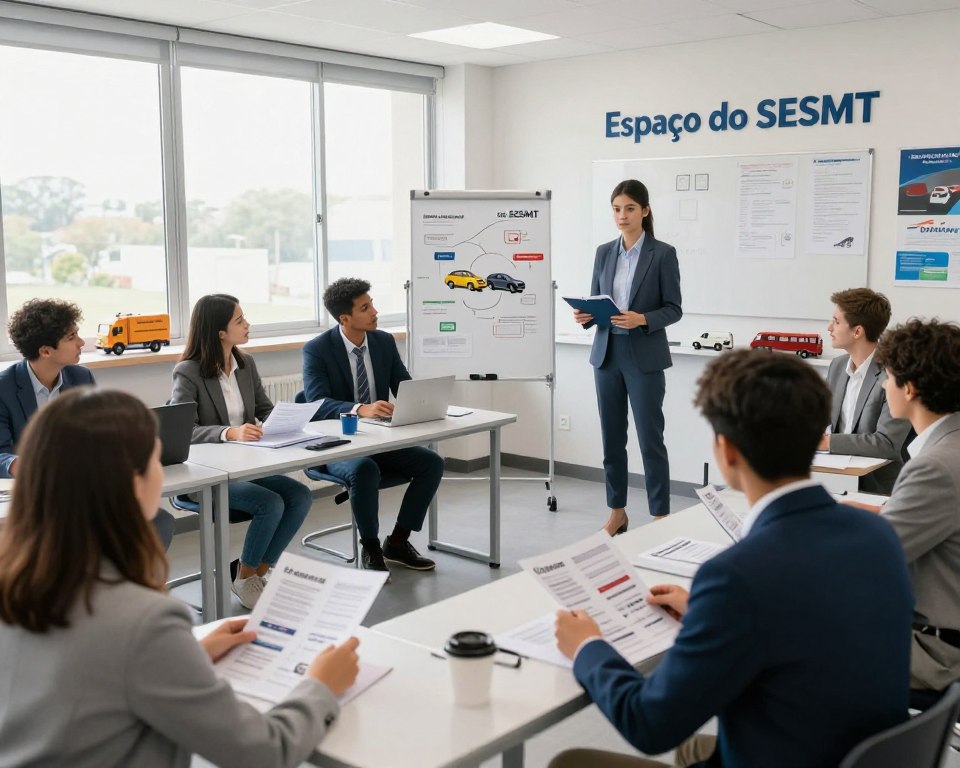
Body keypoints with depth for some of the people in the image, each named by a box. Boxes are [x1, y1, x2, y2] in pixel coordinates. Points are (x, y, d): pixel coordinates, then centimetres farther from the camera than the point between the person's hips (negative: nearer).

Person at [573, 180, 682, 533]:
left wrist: (642, 319, -23)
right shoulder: (604, 253, 9)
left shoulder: (663, 253, -5)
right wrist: (586, 316, -10)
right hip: (607, 354, 5)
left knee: (650, 439, -2)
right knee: (612, 437, 10)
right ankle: (617, 511, 22)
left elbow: (673, 309, -6)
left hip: (644, 357, -5)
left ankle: (661, 517, 7)